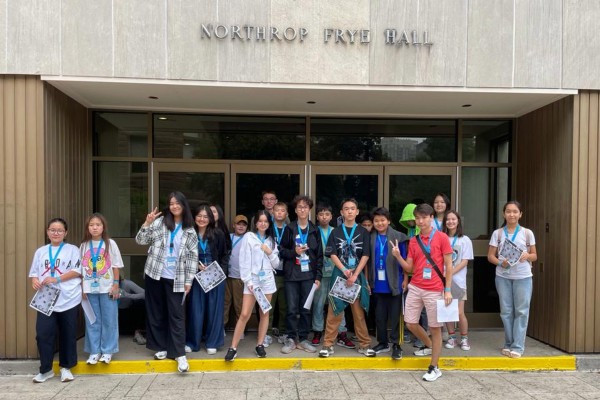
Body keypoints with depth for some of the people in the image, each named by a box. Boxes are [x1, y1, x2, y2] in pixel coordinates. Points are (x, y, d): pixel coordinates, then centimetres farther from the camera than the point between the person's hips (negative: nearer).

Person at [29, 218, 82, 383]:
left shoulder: (72, 249, 3)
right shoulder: (40, 251, 14)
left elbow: (77, 271, -6)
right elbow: (33, 272, 13)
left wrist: (56, 279, -15)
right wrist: (35, 281, -9)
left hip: (68, 299, -2)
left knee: (68, 335, 6)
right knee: (43, 334, -3)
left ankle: (65, 368, 20)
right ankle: (45, 369, 13)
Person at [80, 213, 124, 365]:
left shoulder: (110, 243, -2)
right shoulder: (84, 245, 5)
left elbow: (116, 266, -1)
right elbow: (81, 269, 6)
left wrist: (116, 284, -6)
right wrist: (82, 288, 2)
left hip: (107, 288, -2)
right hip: (90, 289, 2)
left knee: (109, 320, 4)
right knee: (92, 321, 9)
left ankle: (107, 351, 15)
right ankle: (94, 351, 19)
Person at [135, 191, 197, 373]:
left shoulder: (189, 230, 4)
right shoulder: (160, 221, 2)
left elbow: (193, 256, 3)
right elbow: (140, 240, -2)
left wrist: (189, 280, -1)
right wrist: (147, 223, -19)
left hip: (175, 279, -1)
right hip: (155, 274, 1)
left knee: (176, 314, -1)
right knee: (156, 312, 9)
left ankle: (179, 353, 3)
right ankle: (161, 347, 24)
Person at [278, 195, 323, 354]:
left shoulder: (314, 230, 7)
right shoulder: (289, 229, 3)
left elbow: (319, 255, 7)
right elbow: (281, 251, 4)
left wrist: (318, 276, 2)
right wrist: (294, 252, -15)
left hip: (308, 275, 2)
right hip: (292, 275, -1)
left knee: (306, 309, 5)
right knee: (292, 309, 0)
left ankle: (303, 339, 17)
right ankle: (290, 339, 12)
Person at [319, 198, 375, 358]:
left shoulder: (363, 232, 5)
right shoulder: (335, 232, 5)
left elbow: (365, 255, -1)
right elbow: (332, 254, -2)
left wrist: (355, 274, -10)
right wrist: (345, 270, -14)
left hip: (357, 275, 0)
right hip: (339, 274, 0)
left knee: (359, 311, 6)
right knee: (334, 310, 1)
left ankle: (364, 344, 16)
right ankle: (328, 344, 8)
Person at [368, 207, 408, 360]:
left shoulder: (398, 237, -5)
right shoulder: (371, 238, 3)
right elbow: (368, 260, 5)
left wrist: (405, 279, -5)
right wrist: (368, 281, 3)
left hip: (394, 283, -3)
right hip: (378, 284, 3)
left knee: (394, 316, 5)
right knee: (379, 316, 12)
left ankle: (396, 344, 14)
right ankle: (382, 343, 26)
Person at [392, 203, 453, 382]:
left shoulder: (441, 237, -5)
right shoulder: (413, 241, 8)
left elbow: (448, 265, -5)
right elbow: (409, 268, 8)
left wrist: (448, 290, -9)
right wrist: (398, 256, -9)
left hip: (434, 290, -5)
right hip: (415, 288, 5)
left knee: (435, 327, 3)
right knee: (410, 322, 9)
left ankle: (434, 368, 15)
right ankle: (429, 345, 37)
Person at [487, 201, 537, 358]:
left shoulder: (527, 233, 1)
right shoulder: (497, 233, 2)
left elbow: (534, 256, 7)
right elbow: (490, 256, 3)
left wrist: (527, 256, -16)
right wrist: (501, 263, -16)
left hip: (523, 277, -1)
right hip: (503, 277, 1)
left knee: (521, 311, -1)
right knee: (506, 311, 7)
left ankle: (517, 347, 6)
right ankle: (509, 344, 18)